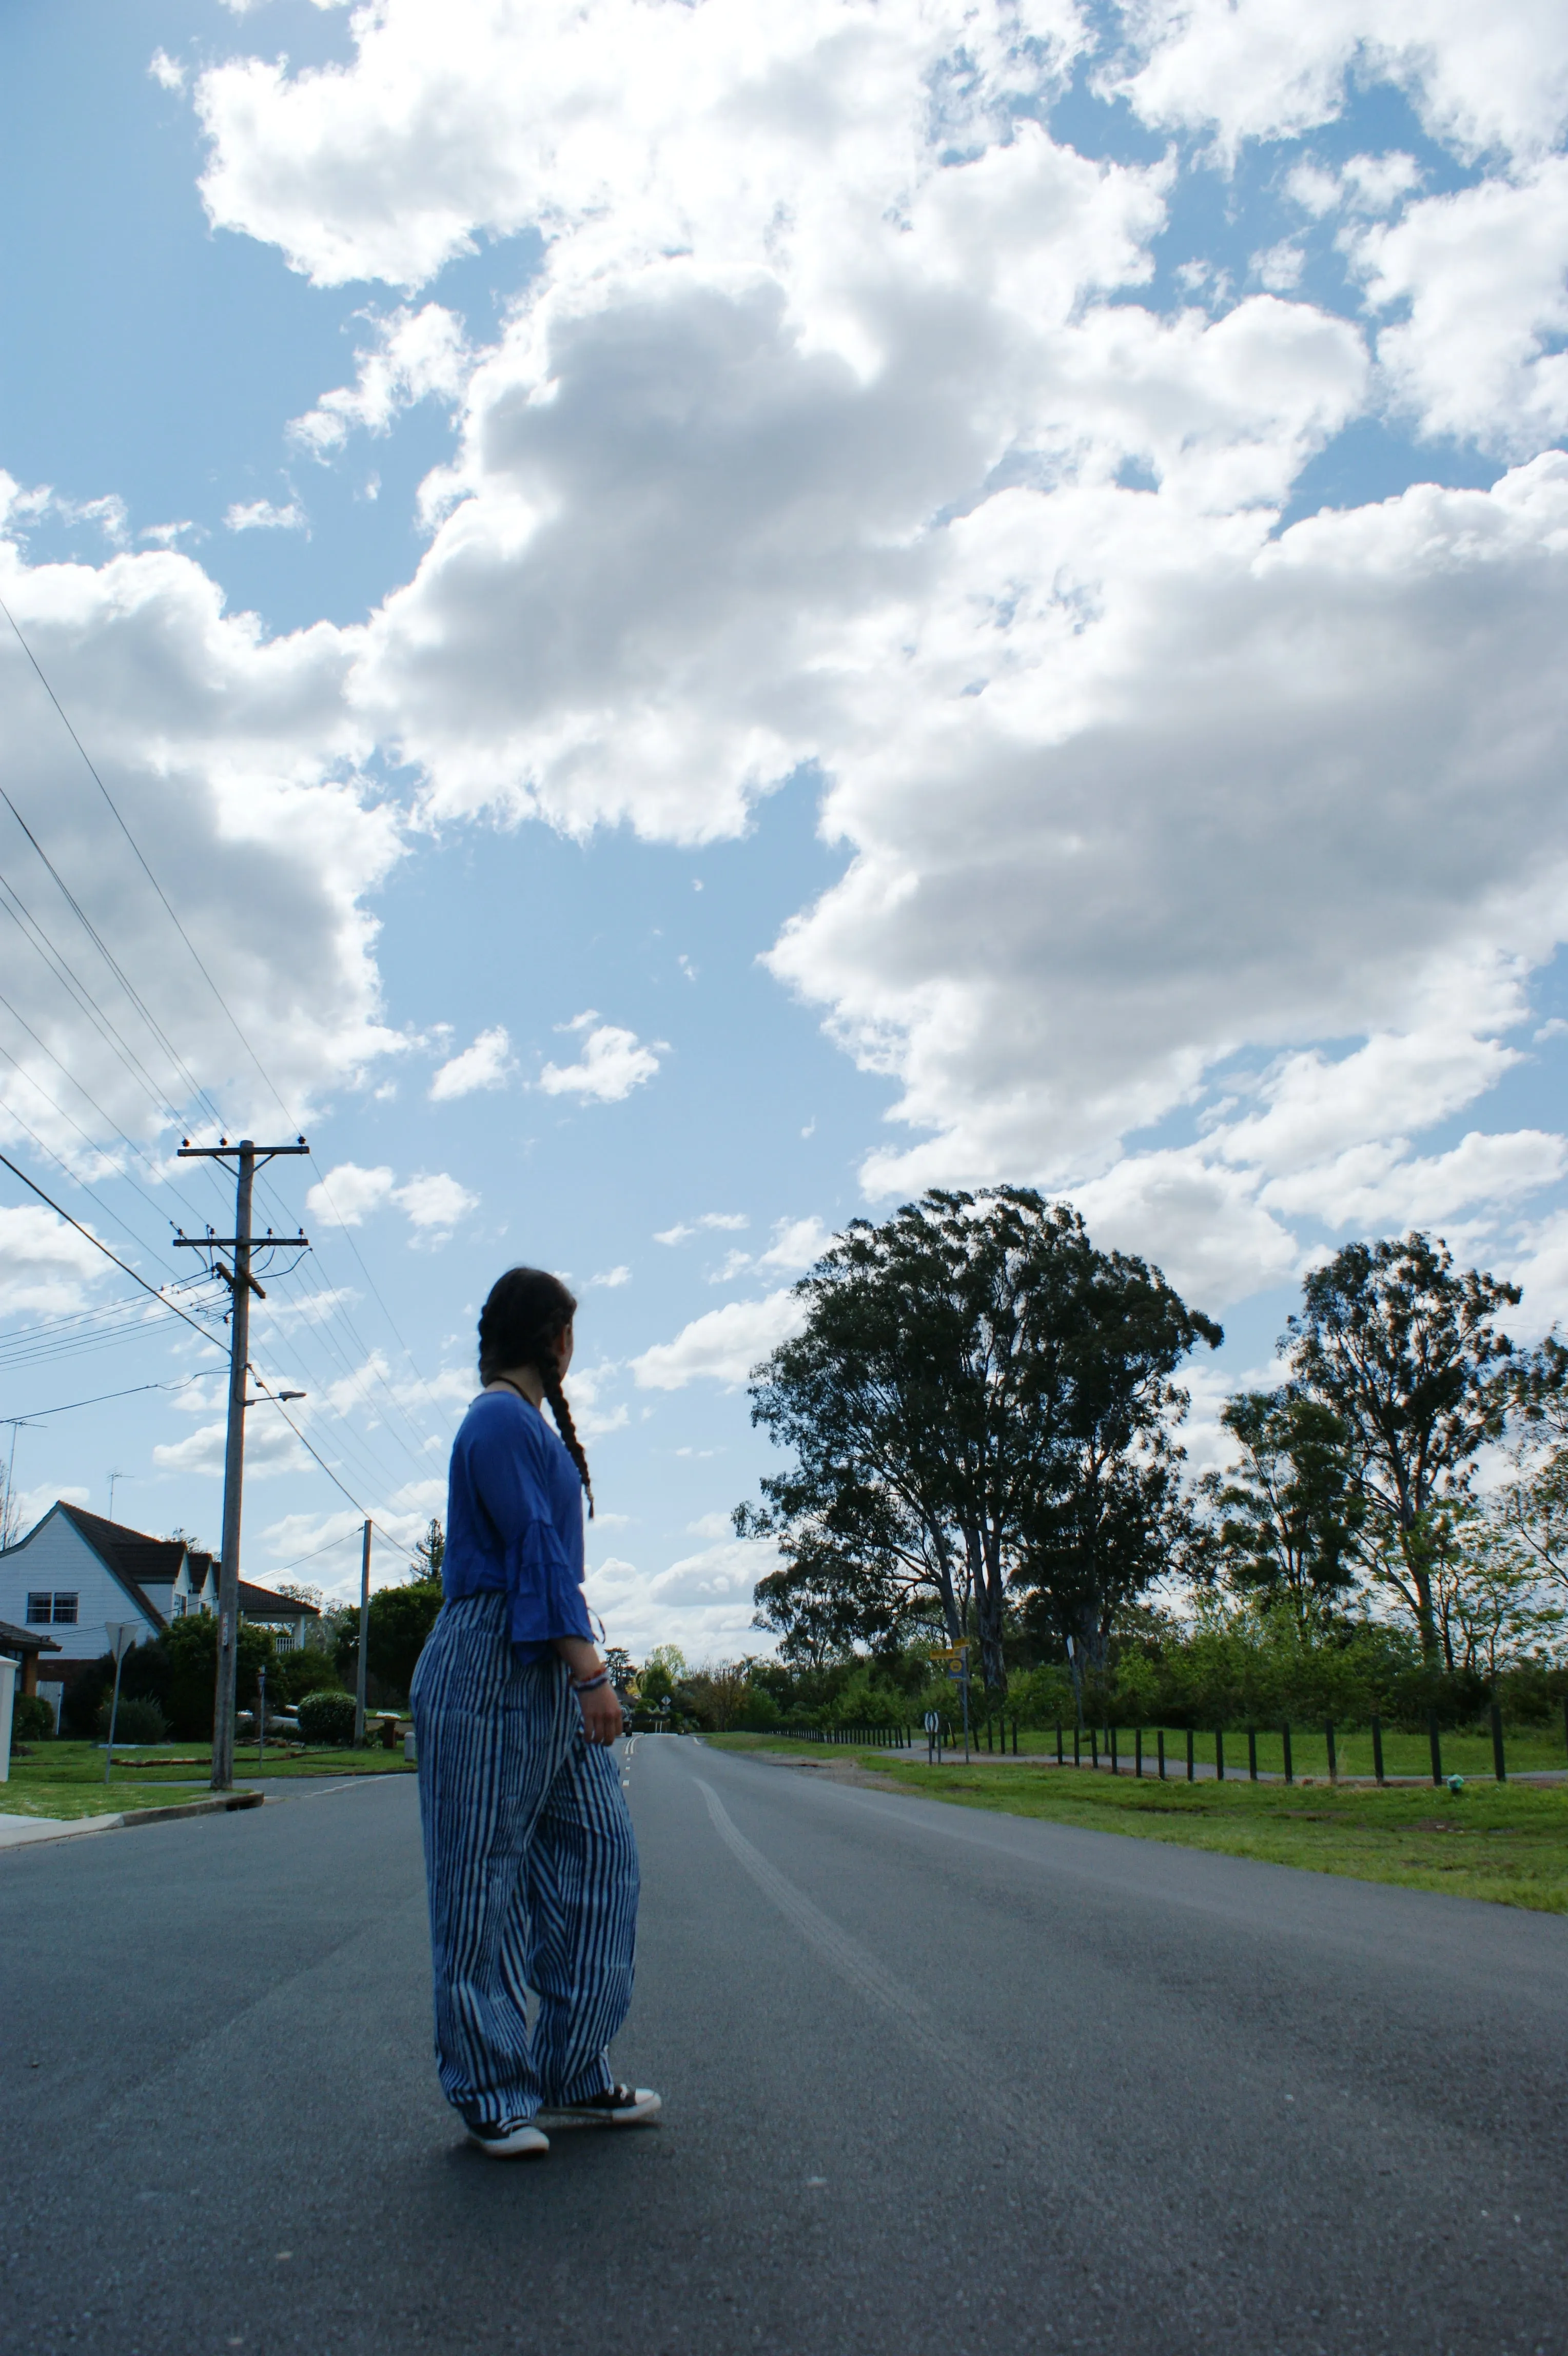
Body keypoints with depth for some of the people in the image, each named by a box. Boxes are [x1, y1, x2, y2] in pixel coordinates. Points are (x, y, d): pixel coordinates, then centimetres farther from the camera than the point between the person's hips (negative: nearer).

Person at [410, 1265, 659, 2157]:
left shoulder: (528, 1422, 19)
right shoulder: (503, 1421, -11)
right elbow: (536, 1554, -19)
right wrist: (592, 1670, -23)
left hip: (549, 1673, 10)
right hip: (495, 1666, -10)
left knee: (597, 1852, 8)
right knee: (484, 1876, 0)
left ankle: (572, 2079, 15)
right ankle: (493, 2094, 9)